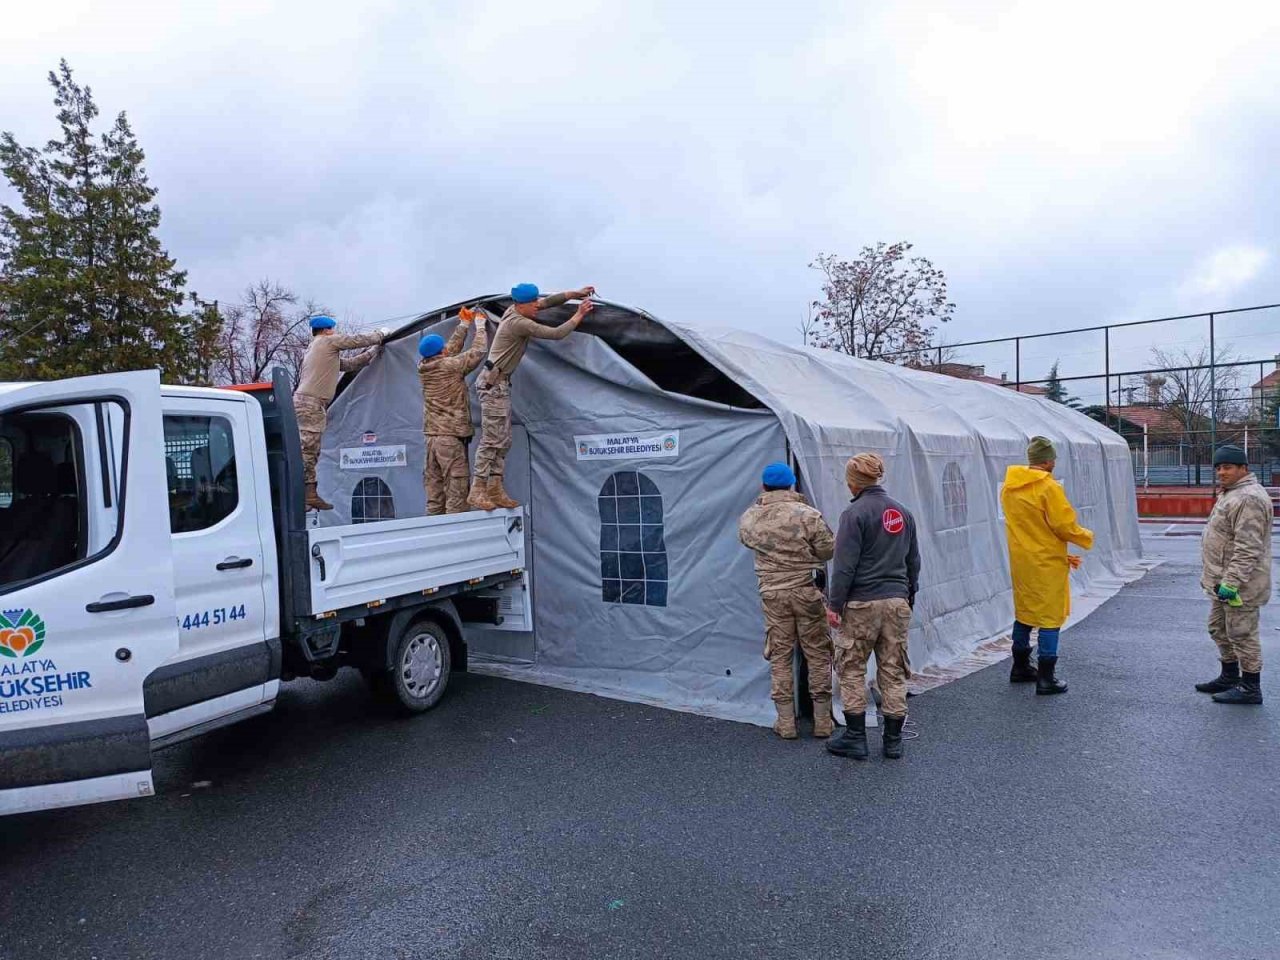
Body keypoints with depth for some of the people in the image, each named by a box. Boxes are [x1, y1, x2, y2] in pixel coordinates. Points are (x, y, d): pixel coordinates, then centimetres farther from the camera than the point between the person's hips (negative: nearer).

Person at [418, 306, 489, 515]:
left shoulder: (423, 367, 7)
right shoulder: (450, 366, -12)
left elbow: (452, 349, 18)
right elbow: (478, 352, -5)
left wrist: (464, 325, 23)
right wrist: (480, 326, 9)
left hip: (431, 434, 7)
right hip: (451, 435, -7)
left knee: (434, 481, 9)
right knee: (457, 482, -4)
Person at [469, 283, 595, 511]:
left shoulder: (515, 311, 9)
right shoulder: (519, 323, -19)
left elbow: (548, 301, 15)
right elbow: (556, 334, -16)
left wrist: (576, 293, 9)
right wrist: (579, 315, -5)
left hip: (501, 383, 10)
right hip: (493, 383, -10)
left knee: (503, 441, 8)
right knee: (492, 440, -10)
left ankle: (495, 490, 9)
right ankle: (477, 491, -8)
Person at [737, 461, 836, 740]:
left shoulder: (749, 518, -2)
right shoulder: (807, 514, -13)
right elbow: (828, 550, -6)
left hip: (772, 594, 3)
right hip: (807, 591, -2)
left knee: (779, 656, 11)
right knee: (817, 654, 10)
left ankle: (785, 723, 14)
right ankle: (822, 721, 16)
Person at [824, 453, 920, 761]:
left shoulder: (854, 513, -10)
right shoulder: (903, 513, 10)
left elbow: (845, 565, -14)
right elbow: (913, 561, 17)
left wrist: (834, 604, -9)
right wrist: (910, 597, 26)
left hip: (862, 603, -6)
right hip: (897, 602, 6)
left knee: (851, 669, 7)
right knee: (894, 671, 11)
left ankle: (855, 738, 10)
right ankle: (893, 741, 17)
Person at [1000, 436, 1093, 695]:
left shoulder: (1009, 487, 5)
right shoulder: (1049, 487, -17)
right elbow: (1065, 526, -16)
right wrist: (1088, 538, 5)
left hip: (1020, 561, 7)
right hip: (1046, 564, -7)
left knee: (1024, 612, 18)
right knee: (1050, 617, 1)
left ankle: (1021, 668, 29)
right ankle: (1045, 678, 4)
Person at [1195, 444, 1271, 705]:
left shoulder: (1248, 498, -21)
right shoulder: (1232, 494, 15)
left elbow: (1247, 549, -26)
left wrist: (1231, 583, -27)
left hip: (1239, 584, -11)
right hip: (1223, 581, 11)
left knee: (1241, 634, -1)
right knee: (1220, 629, 20)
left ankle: (1251, 688, 11)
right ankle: (1230, 676, 34)